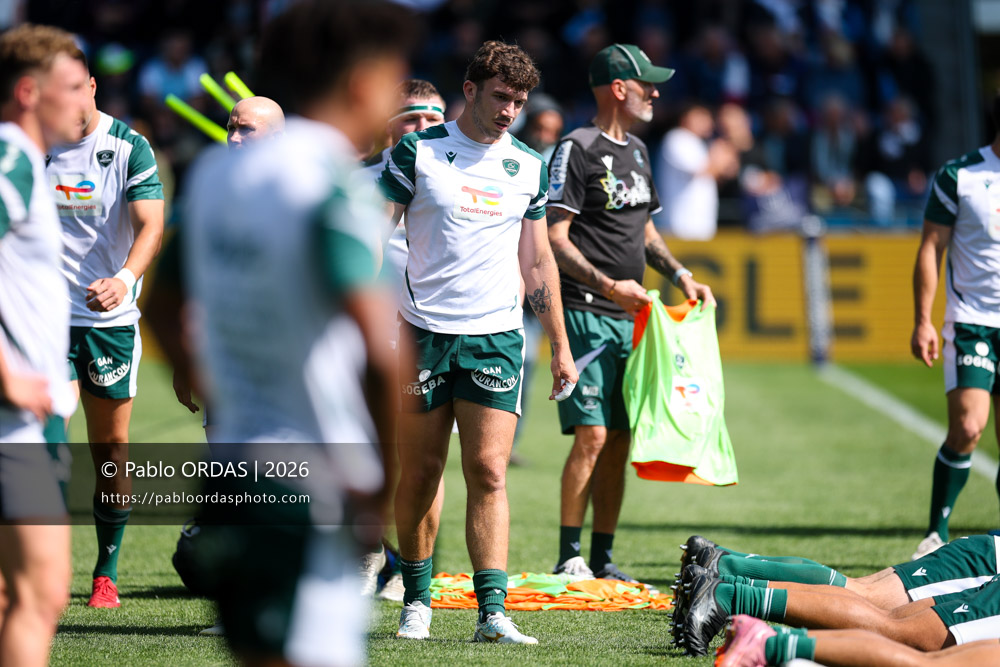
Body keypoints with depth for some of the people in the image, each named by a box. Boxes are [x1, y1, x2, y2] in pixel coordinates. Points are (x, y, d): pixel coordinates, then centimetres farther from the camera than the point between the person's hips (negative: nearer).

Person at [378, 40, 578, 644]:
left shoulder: (529, 168, 10)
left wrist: (561, 347, 14)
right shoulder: (418, 152, 0)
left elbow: (538, 261, 17)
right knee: (420, 474, 4)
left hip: (497, 337, 2)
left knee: (488, 473, -7)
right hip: (424, 333, -2)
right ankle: (417, 599, 18)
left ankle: (493, 611, -10)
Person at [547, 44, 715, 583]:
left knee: (618, 441, 7)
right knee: (592, 435, -13)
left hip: (630, 316, 8)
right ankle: (568, 558, -8)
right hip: (587, 313, -8)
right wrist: (607, 285, -23)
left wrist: (680, 275, 13)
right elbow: (554, 238, -15)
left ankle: (602, 559, 12)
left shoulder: (637, 152, 18)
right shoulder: (578, 150, -9)